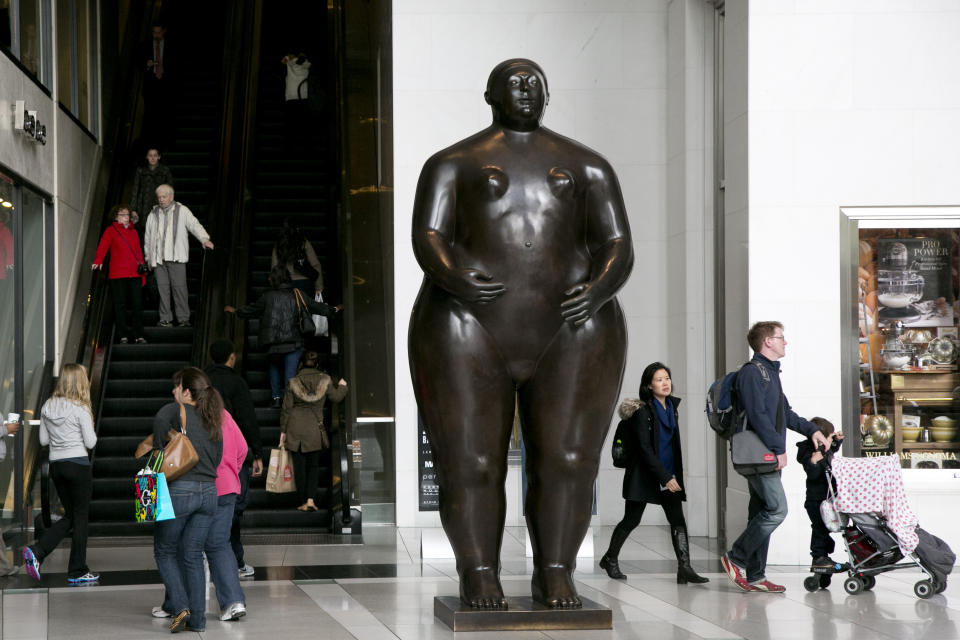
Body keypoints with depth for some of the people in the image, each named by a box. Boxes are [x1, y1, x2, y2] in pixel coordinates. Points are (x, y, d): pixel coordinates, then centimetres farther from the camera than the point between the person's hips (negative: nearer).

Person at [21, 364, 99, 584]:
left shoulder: (48, 407, 5)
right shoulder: (80, 409, -13)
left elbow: (43, 440, 10)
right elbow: (90, 442, -11)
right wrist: (91, 432, 9)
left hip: (55, 465, 6)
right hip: (78, 464, -6)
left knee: (69, 516, 15)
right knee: (81, 517, 4)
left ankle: (36, 551, -3)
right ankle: (77, 571, 9)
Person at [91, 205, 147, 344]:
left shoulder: (133, 231, 18)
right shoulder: (111, 231, 4)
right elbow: (103, 246, -11)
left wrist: (143, 273, 15)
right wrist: (98, 261, -30)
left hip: (135, 275, 4)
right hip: (118, 275, -4)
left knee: (137, 305, 0)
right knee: (120, 305, -1)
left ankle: (138, 335, 6)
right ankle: (123, 336, 4)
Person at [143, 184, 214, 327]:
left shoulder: (182, 211, 7)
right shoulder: (153, 214, 18)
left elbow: (195, 225, -6)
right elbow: (147, 237, 23)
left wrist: (204, 238, -23)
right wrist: (148, 257, 20)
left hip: (176, 257, -3)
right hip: (158, 259, 3)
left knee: (179, 287, -8)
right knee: (163, 288, 1)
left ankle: (183, 318, -3)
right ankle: (165, 319, 6)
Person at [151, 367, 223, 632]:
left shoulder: (178, 410, -4)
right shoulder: (213, 419, 14)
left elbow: (160, 419, -25)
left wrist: (158, 451, -14)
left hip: (180, 491, -5)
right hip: (209, 491, 5)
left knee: (165, 551, 10)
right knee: (193, 555, 11)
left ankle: (179, 606, -4)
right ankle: (197, 618, 8)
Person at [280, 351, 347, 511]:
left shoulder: (293, 382, -1)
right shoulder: (324, 380, -2)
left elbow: (286, 409, 2)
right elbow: (336, 397, 13)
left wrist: (283, 431, 9)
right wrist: (342, 386, 34)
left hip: (295, 427, 0)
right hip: (314, 428, 0)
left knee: (299, 466, 6)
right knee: (314, 465, 10)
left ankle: (303, 502, 8)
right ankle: (310, 499, -4)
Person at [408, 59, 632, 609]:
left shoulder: (587, 167, 11)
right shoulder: (453, 165, 6)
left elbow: (619, 249, 4)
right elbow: (428, 238, -5)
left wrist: (598, 291, -17)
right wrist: (453, 277, -27)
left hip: (569, 337, 2)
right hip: (471, 334, -1)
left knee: (568, 460, -5)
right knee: (471, 465, -4)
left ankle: (555, 574, 8)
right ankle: (479, 574, 10)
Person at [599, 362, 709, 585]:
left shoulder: (672, 406, 9)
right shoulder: (642, 411, -12)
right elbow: (644, 448, -17)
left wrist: (673, 475, 17)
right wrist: (665, 477, -22)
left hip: (669, 473, 6)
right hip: (644, 473, -6)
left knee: (678, 519, -7)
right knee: (632, 520, 4)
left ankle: (684, 569, -13)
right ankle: (610, 559, 25)